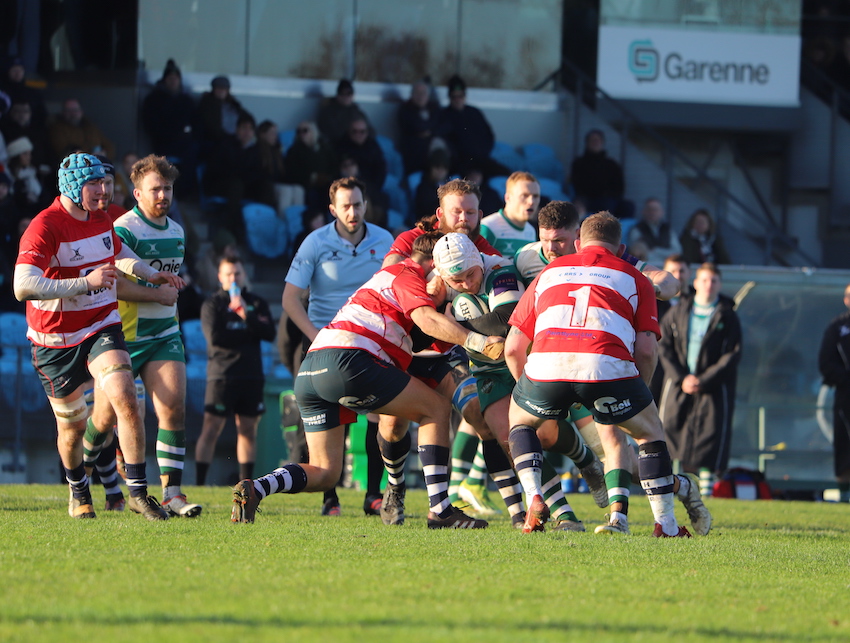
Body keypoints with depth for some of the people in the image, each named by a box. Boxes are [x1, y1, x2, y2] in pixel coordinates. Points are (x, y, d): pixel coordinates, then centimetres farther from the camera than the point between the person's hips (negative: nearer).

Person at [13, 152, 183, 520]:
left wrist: (151, 275, 29)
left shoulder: (102, 221, 4)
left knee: (124, 400, -20)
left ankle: (138, 492, -12)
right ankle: (78, 492, 38)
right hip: (57, 340, -4)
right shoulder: (44, 227, -20)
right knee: (72, 426, 9)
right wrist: (85, 282, -33)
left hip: (101, 326, 4)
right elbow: (23, 287, -33)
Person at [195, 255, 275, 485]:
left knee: (248, 429, 6)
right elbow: (215, 337, -10)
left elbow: (269, 334, 0)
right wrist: (248, 334, -3)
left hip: (251, 376, 4)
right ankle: (199, 481, -10)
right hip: (222, 375, -4)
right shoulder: (212, 304, 4)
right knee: (211, 429, -9)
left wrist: (246, 315, -11)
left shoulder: (257, 303, 14)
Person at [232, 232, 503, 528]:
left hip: (307, 374, 9)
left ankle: (254, 489, -13)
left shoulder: (387, 276, 35)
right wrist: (477, 341, -21)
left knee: (324, 473, 11)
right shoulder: (407, 276, 4)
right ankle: (439, 509, -4)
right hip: (345, 361, -9)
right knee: (437, 408, 2)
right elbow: (426, 319, -14)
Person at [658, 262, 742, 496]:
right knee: (671, 427, -5)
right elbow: (664, 346, 4)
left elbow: (733, 354, -4)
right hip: (678, 383, 2)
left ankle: (706, 484, -1)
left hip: (714, 386, -2)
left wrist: (703, 380, -12)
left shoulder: (727, 316, 1)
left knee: (711, 431, -7)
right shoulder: (678, 312, 7)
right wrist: (681, 378, -9)